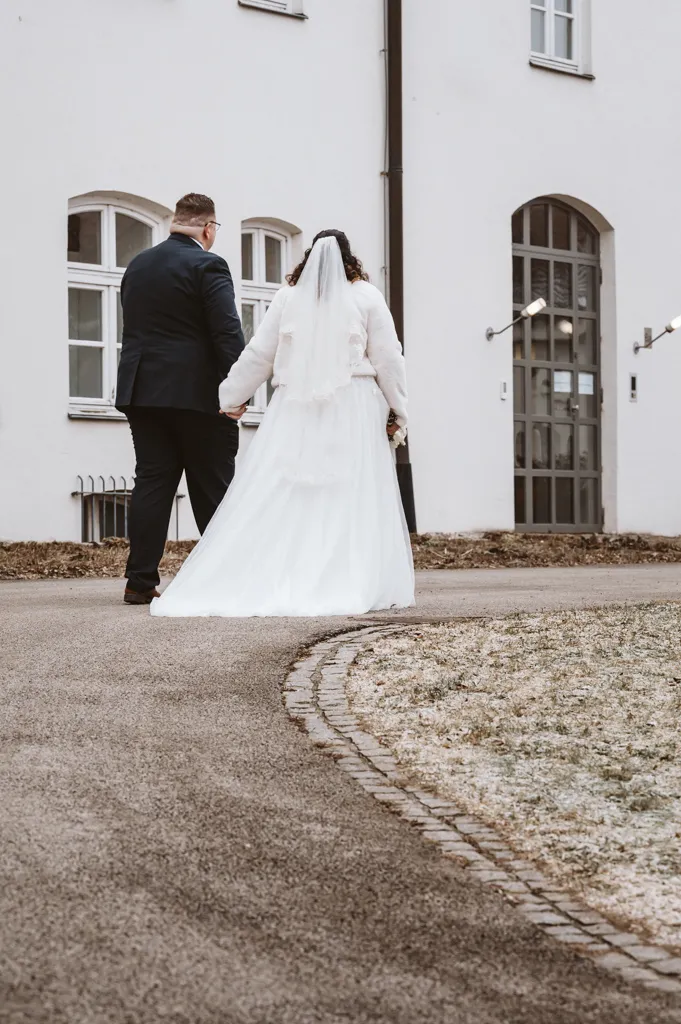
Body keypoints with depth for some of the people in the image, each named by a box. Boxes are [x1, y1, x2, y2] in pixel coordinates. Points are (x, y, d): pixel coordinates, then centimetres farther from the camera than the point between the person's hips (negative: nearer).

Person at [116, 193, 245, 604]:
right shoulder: (208, 265, -7)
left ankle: (141, 581, 1)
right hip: (196, 393, -5)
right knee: (213, 489, 2)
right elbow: (228, 332, -15)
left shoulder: (137, 265, 14)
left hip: (143, 390, 6)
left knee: (152, 482, 5)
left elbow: (133, 328, 17)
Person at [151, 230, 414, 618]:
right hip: (352, 410, -1)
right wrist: (397, 410, 10)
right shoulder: (367, 296, 4)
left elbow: (258, 355, 10)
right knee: (350, 500, -1)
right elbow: (388, 359, 2)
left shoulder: (288, 297, 8)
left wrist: (232, 397, 20)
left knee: (279, 498, 1)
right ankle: (354, 586, -6)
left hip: (294, 412, 2)